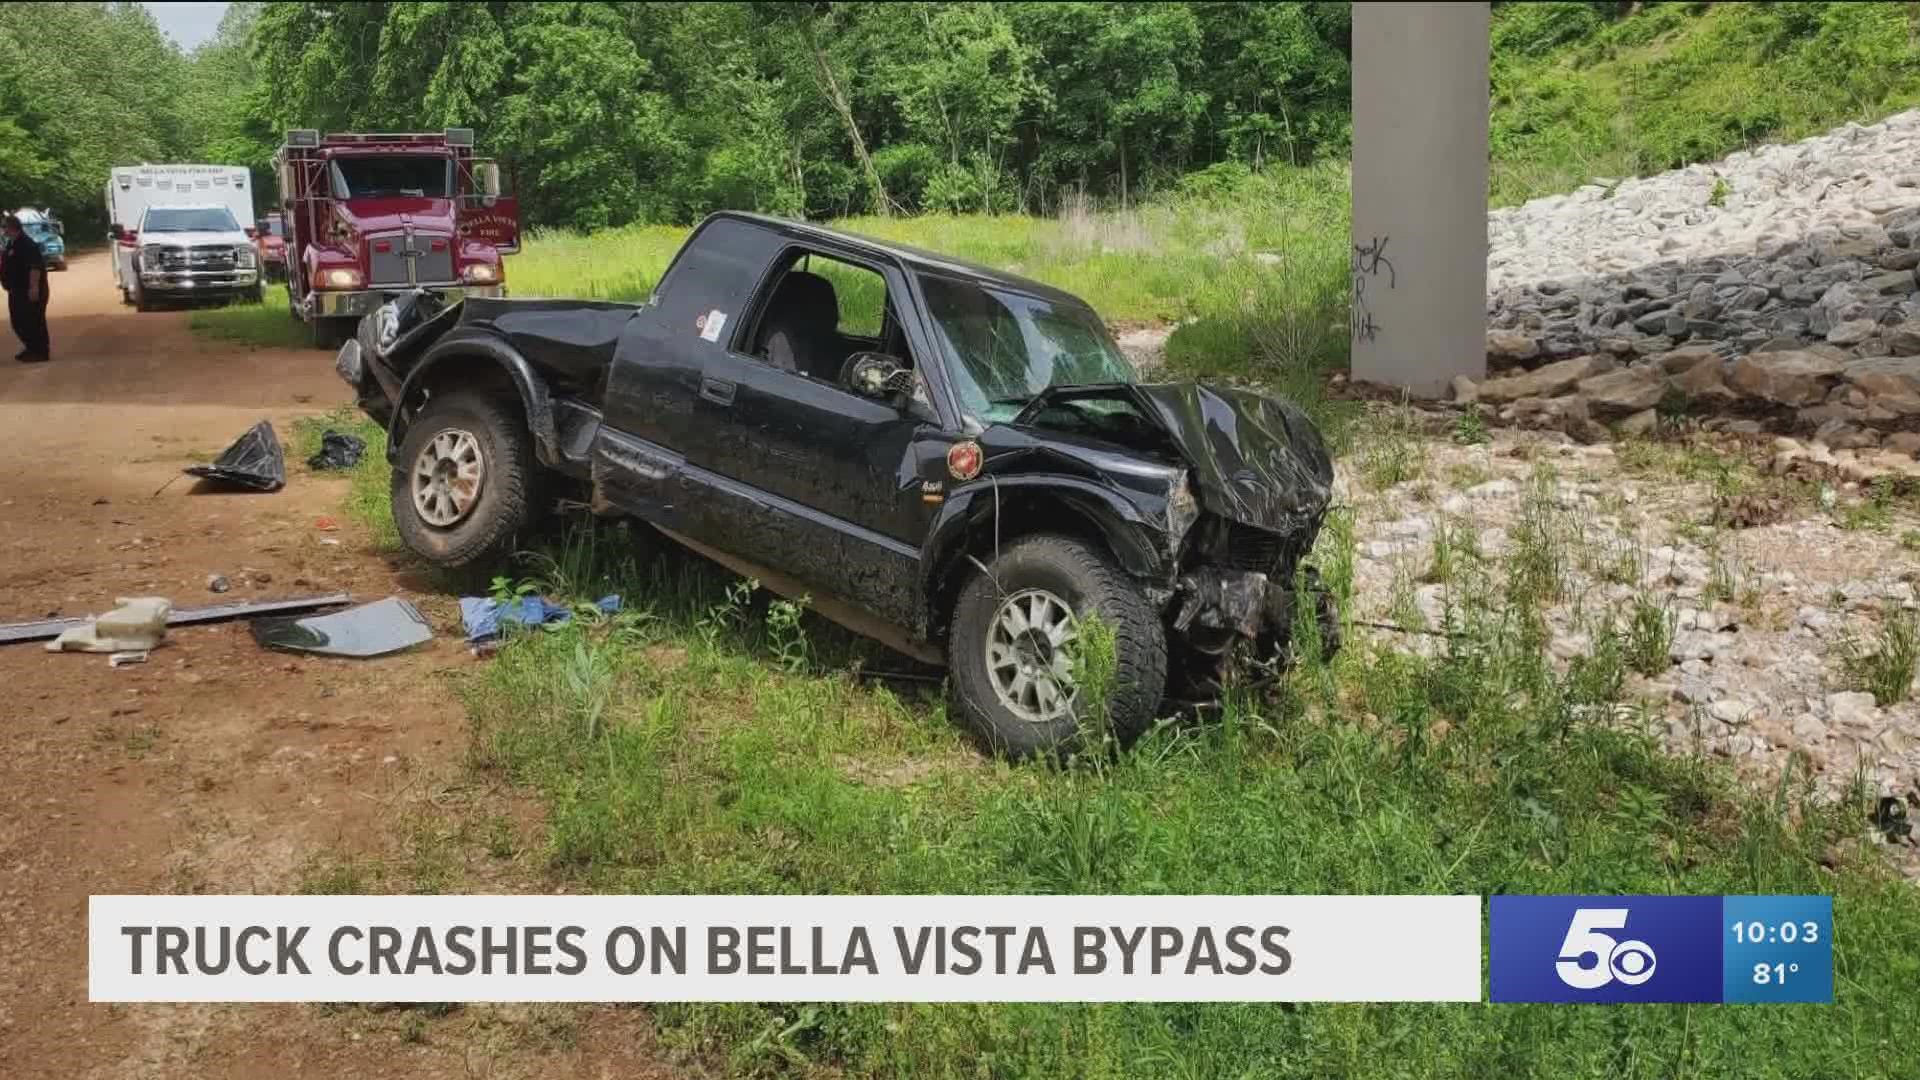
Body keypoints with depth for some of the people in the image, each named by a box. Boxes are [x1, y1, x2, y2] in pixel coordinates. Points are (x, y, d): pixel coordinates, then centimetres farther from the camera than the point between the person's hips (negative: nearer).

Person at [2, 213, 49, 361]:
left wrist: (34, 287, -29)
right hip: (17, 290, 10)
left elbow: (35, 266, -25)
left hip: (29, 291, -10)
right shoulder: (12, 243, 14)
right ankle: (32, 348, 26)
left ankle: (41, 352, 1)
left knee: (33, 321, -5)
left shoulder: (26, 244, -18)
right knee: (19, 321, 14)